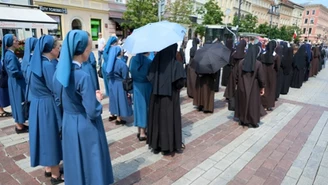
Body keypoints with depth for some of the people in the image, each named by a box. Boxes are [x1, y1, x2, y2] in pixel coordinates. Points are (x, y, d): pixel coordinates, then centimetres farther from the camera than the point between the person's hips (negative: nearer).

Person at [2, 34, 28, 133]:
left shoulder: (8, 54, 9)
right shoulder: (11, 55, -20)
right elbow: (14, 72, -25)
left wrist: (23, 71, 8)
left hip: (15, 83, 9)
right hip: (16, 83, -9)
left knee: (17, 103, 16)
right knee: (19, 103, 0)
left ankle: (19, 124, 27)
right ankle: (20, 127, 12)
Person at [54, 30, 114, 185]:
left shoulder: (59, 71, -3)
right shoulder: (83, 77, -26)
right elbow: (93, 112, -25)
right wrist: (97, 99, -5)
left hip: (68, 124, 7)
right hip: (86, 128, -7)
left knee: (75, 164, 24)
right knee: (90, 164, 13)